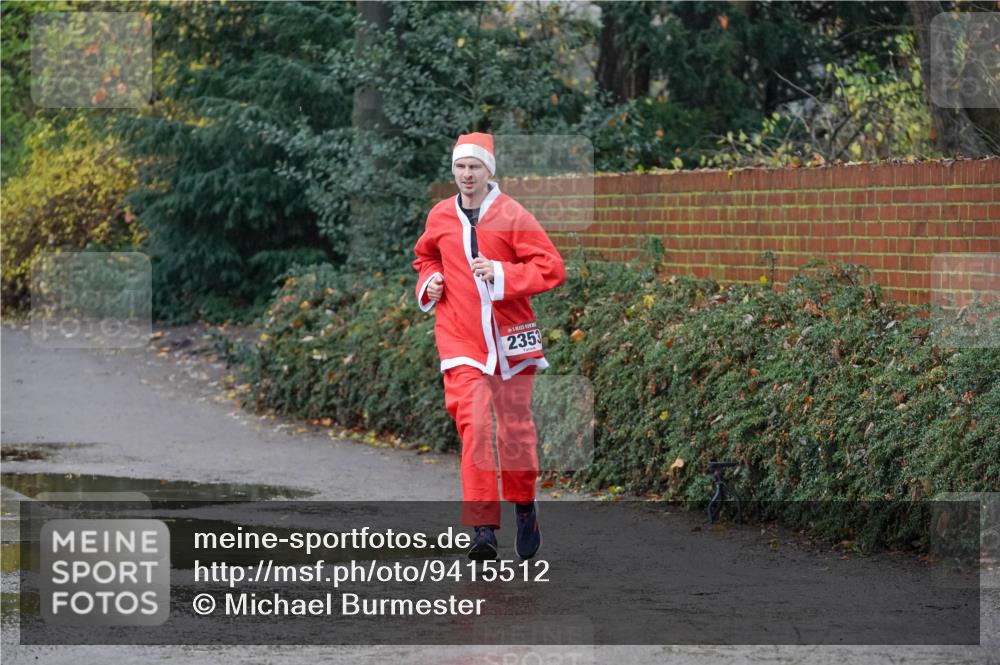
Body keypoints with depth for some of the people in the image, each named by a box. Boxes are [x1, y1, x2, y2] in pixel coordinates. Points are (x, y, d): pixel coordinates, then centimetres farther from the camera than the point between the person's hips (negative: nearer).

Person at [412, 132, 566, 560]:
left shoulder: (512, 216, -6)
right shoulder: (440, 217, 6)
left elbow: (552, 268, -10)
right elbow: (426, 257, 26)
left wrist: (501, 274, -20)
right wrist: (429, 280, 5)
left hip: (509, 334, -1)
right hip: (460, 337, 1)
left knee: (515, 428, 6)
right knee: (473, 425, -13)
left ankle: (525, 509, 30)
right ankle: (483, 528, -16)